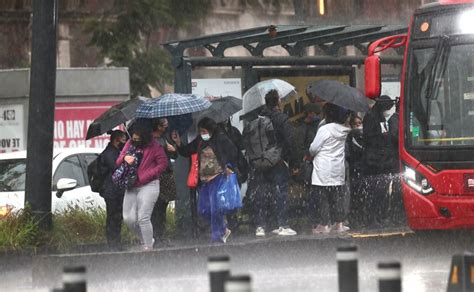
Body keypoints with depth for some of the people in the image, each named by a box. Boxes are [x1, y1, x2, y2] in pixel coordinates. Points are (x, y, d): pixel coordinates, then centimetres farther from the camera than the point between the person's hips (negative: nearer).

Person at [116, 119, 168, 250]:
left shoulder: (154, 146, -7)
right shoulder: (130, 144, 11)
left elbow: (163, 164, -11)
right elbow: (118, 162, 13)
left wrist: (143, 177, -14)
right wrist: (124, 158, -13)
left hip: (148, 186, -7)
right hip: (131, 186, 7)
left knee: (143, 218, -13)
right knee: (128, 218, 2)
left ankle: (148, 248, -5)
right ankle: (146, 240, 23)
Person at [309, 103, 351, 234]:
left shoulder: (324, 130, -15)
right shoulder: (343, 130, 3)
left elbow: (313, 148, -12)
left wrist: (311, 154, 10)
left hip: (323, 171, -6)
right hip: (338, 168, 6)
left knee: (322, 197, 0)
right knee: (338, 196, 12)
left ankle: (324, 225, -2)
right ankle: (339, 223, 14)